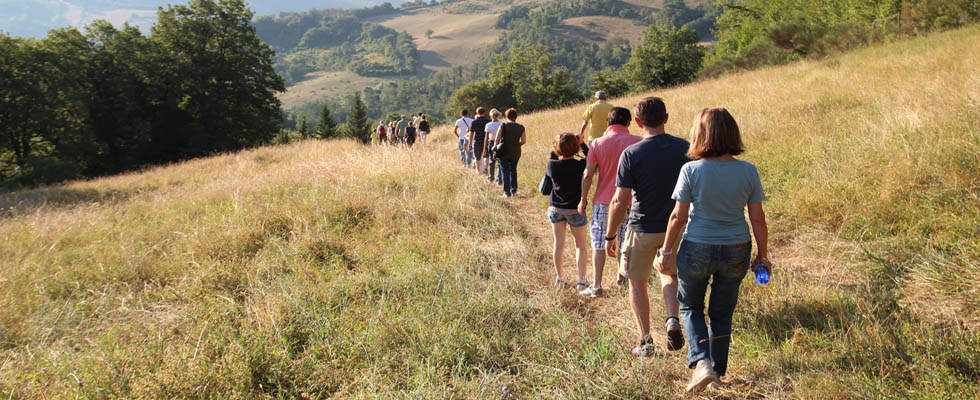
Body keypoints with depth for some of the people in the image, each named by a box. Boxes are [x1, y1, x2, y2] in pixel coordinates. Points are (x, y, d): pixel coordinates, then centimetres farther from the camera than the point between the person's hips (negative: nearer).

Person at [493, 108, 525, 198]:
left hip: (504, 153, -3)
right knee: (513, 170, 21)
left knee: (505, 172, 5)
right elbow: (524, 141, -3)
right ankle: (514, 190, 23)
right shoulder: (521, 127, -1)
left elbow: (497, 140, -11)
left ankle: (507, 193, 5)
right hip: (516, 153, 3)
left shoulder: (503, 126, -9)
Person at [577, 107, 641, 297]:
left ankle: (597, 286, 7)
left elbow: (588, 175, -5)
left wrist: (583, 199, 5)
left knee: (599, 244, 5)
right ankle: (623, 277, 32)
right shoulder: (637, 142, -3)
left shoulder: (598, 143, -4)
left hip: (603, 201, -1)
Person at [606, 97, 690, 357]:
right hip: (676, 227, 3)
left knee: (637, 282, 15)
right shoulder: (685, 148, -4)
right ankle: (673, 320, 4)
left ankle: (645, 342, 17)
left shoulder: (631, 154, -15)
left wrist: (610, 235, -3)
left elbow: (620, 201, -15)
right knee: (669, 275, 27)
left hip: (642, 229, -3)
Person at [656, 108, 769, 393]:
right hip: (736, 251, 3)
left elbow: (678, 216, -10)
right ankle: (718, 371, 31)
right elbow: (758, 218, -2)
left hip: (697, 249, -2)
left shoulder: (691, 170, -14)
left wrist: (666, 251, 1)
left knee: (690, 306, 19)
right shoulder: (748, 171, -7)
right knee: (722, 313, 19)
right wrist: (762, 255, 10)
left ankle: (701, 361, 1)